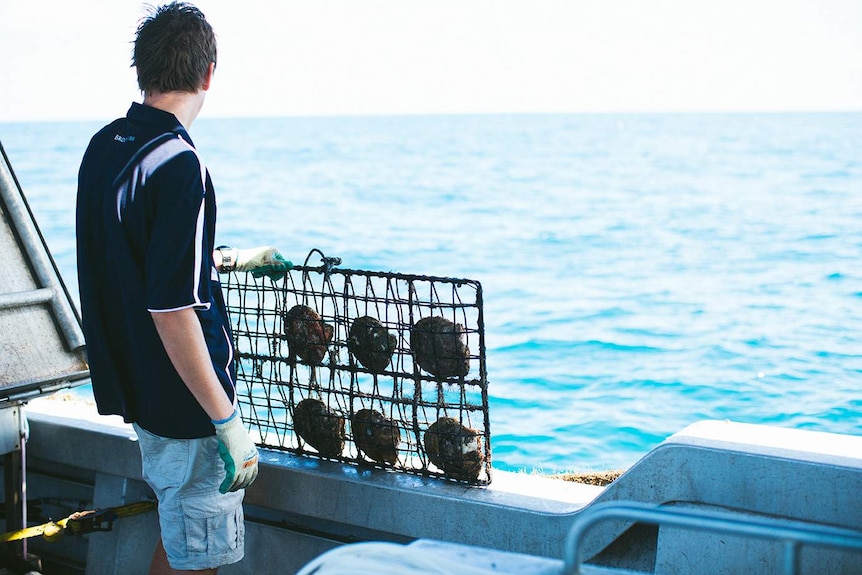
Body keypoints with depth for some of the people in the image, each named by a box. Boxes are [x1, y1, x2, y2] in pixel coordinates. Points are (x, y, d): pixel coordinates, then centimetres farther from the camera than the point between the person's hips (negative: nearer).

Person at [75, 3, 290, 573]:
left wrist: (235, 258, 31)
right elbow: (171, 309, -25)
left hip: (135, 386, 9)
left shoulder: (104, 147, 5)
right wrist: (228, 422, -21)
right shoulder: (179, 165, -22)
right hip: (184, 404, -9)